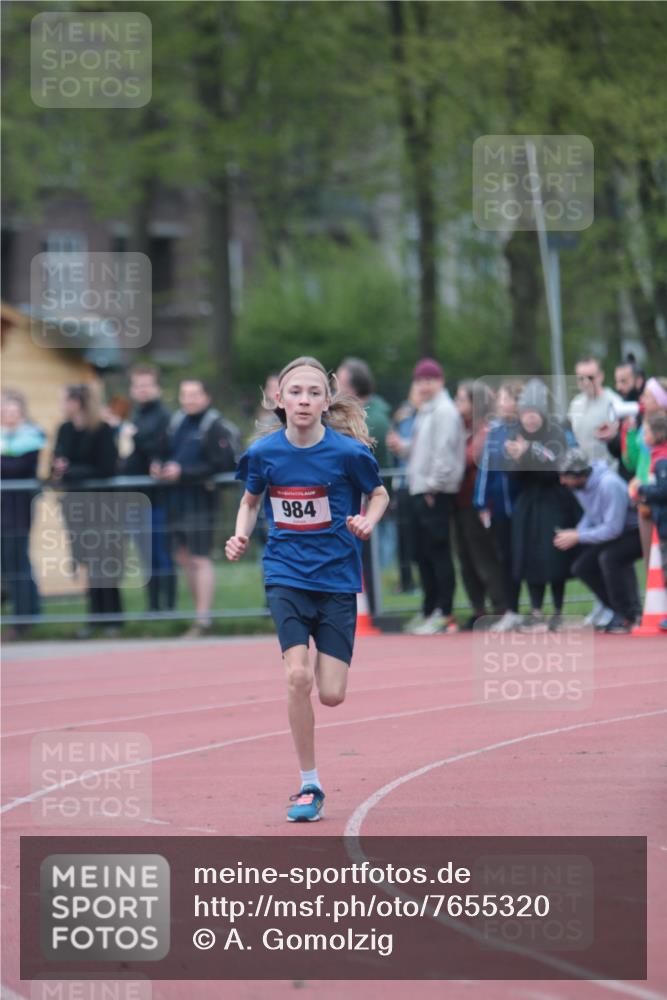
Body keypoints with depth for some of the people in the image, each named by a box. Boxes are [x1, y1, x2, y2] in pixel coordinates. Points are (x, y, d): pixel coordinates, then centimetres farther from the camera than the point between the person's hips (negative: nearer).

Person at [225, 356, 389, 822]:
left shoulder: (347, 452, -11)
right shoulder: (263, 452, -5)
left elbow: (379, 494, 6)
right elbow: (251, 500, 13)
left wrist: (368, 522, -14)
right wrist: (240, 537, -4)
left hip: (337, 577, 0)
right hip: (286, 574, 0)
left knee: (332, 694, -4)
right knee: (297, 676, -17)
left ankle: (324, 659, 36)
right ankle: (309, 786, -4)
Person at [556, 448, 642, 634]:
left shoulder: (609, 484, -31)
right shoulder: (579, 485, -5)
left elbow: (612, 529, -30)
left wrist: (577, 537, -23)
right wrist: (575, 533, -7)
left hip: (637, 532, -9)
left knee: (609, 557, -33)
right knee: (581, 567, 0)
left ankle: (627, 615, -17)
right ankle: (619, 611, 12)